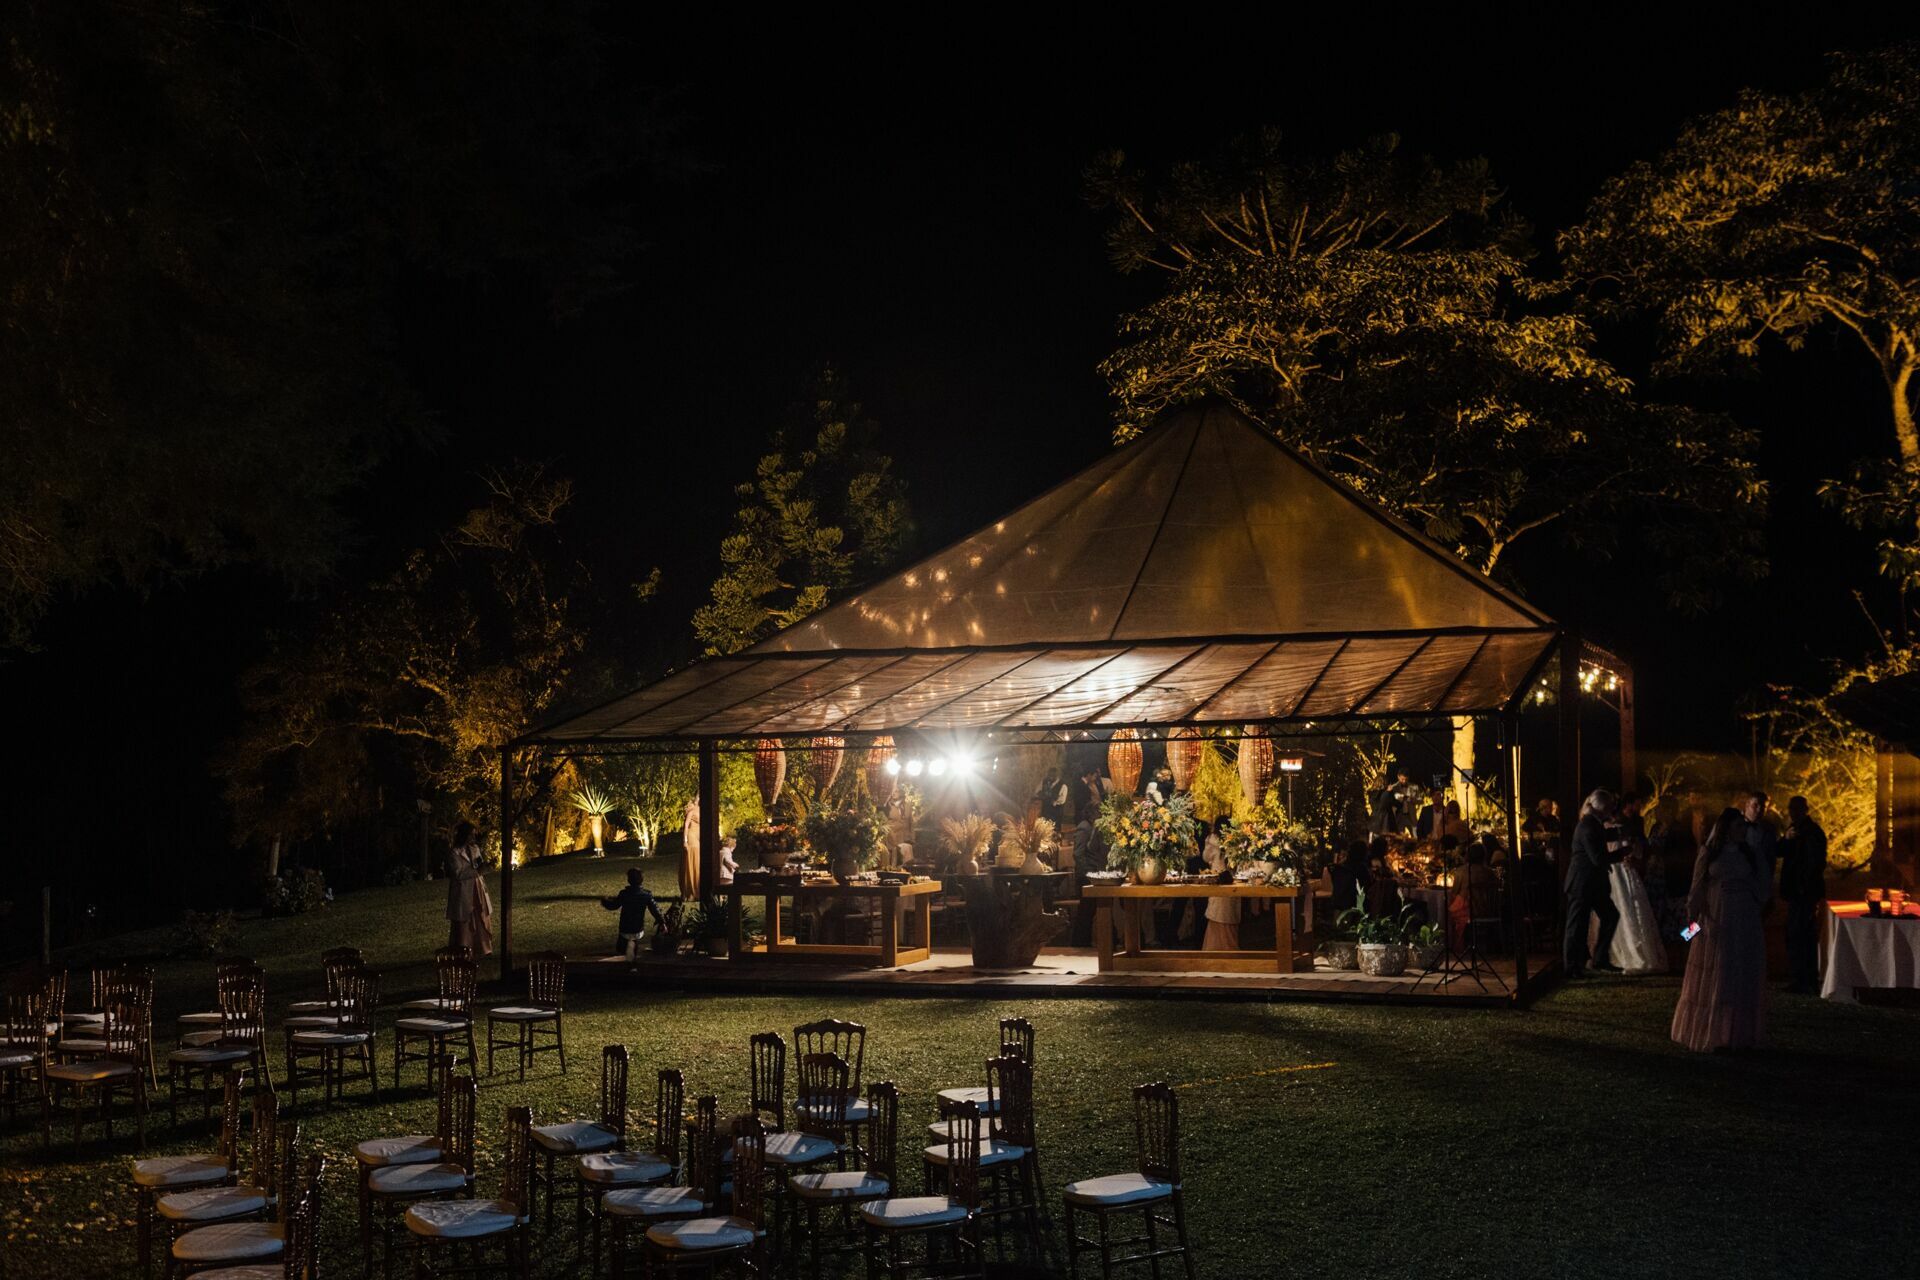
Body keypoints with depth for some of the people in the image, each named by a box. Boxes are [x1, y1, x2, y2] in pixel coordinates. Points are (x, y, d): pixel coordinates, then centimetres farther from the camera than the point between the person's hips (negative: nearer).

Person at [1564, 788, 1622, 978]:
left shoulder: (1594, 824, 10)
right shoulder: (1587, 826, -21)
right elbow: (1598, 858, -24)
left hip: (1593, 883, 10)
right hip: (1581, 884, -10)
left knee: (1610, 916, 13)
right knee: (1577, 924, -1)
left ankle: (1600, 960, 21)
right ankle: (1572, 968, 7)